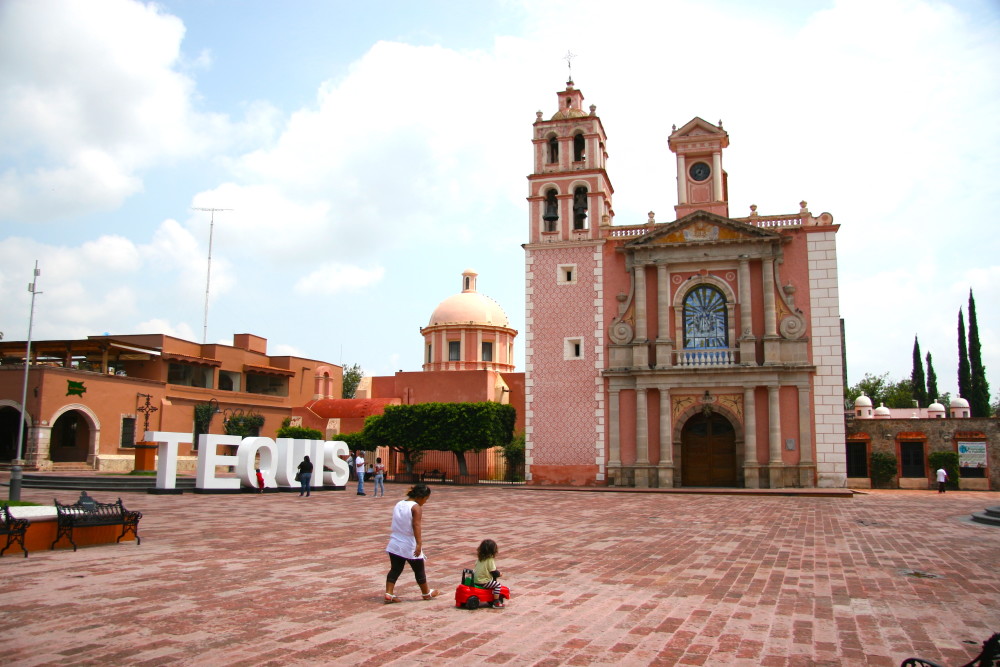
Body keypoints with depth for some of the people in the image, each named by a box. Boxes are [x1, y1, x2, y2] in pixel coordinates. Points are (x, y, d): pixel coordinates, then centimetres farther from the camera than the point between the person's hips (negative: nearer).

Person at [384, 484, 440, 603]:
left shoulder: (398, 504, 10)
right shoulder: (416, 507, -14)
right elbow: (416, 525, -24)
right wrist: (419, 544, -28)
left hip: (395, 545, 6)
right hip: (410, 547, -6)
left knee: (395, 570, 9)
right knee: (419, 571, 10)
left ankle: (388, 594, 0)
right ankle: (426, 593, 24)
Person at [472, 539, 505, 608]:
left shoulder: (479, 558, 7)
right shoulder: (490, 560, -16)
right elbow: (493, 572, -13)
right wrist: (498, 573, 7)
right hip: (483, 582, -9)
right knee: (497, 584, -7)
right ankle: (496, 602, -7)